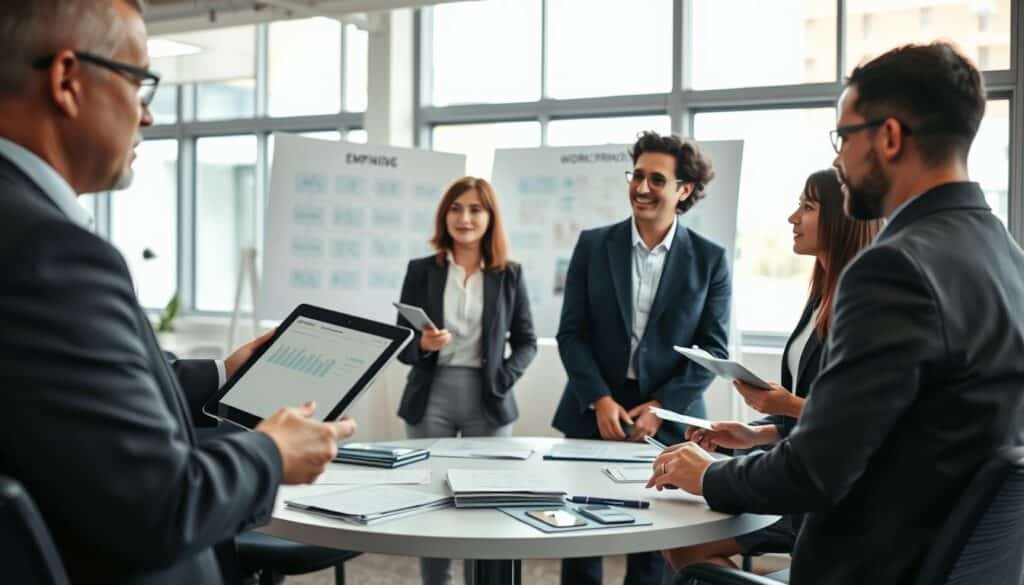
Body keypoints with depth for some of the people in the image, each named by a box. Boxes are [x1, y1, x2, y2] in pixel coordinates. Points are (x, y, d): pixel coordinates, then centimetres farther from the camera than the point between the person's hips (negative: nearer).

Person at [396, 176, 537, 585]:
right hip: (432, 397, 0)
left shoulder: (510, 275, 5)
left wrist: (504, 379, -8)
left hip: (488, 400, 0)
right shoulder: (421, 270, 4)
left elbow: (526, 341, 8)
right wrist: (423, 345, -18)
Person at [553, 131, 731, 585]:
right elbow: (571, 333, 0)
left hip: (668, 422, -1)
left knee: (655, 548, 7)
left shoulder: (710, 259, 0)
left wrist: (661, 406, -11)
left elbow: (713, 348, -1)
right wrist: (600, 400, -12)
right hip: (593, 415, 1)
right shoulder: (593, 245, 3)